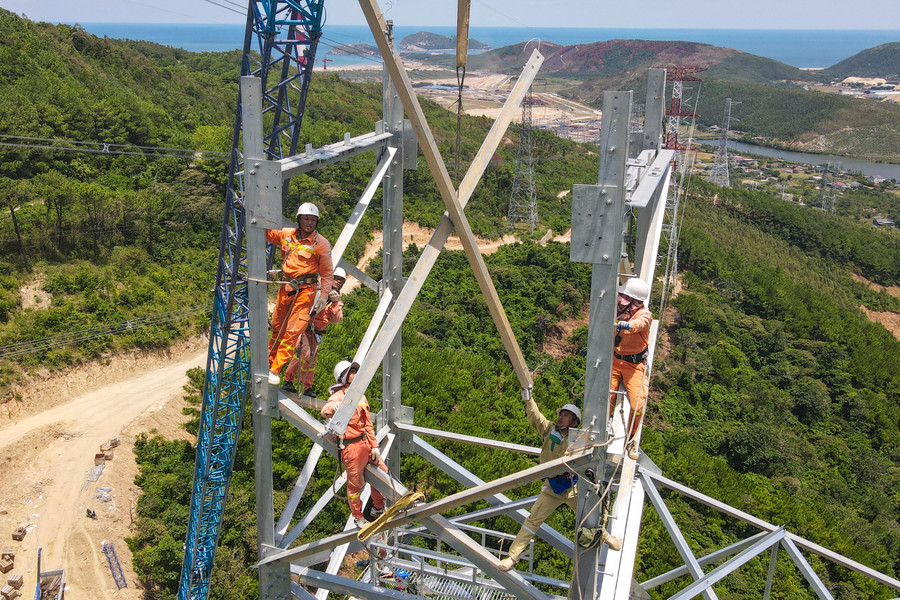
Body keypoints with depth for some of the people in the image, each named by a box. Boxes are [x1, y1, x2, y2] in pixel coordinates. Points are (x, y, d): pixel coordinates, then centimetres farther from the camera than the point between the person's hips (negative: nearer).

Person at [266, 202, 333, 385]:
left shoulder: (321, 244, -9)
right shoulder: (287, 234, 3)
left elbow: (327, 272, -6)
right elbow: (267, 233, 21)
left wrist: (324, 296, -12)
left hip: (305, 290, -5)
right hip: (286, 287, 5)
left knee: (293, 331, -9)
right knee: (277, 327, 15)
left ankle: (275, 370, -3)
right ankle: (269, 361, 33)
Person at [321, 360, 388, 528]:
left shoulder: (361, 397, 14)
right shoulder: (338, 396, -10)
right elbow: (325, 410, -33)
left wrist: (374, 446, 11)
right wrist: (334, 407, -56)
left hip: (365, 443, 8)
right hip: (351, 446, -7)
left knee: (382, 470, 14)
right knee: (355, 484, 3)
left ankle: (378, 508, 32)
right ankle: (358, 518, 22)